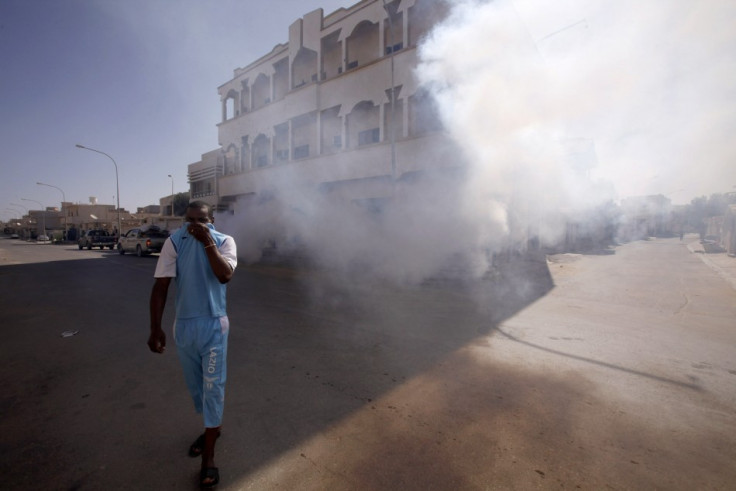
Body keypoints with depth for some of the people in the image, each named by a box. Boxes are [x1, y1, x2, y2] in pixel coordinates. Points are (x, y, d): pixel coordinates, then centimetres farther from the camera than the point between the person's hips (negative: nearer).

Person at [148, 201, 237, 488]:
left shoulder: (224, 241, -8)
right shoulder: (174, 241, -6)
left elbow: (225, 275, -24)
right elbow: (160, 286, -6)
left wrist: (207, 242, -27)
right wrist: (155, 328, -9)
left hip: (214, 324, -2)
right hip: (183, 324, 3)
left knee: (213, 386, 2)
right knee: (195, 384, 20)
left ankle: (208, 457, 18)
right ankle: (212, 427, 45)